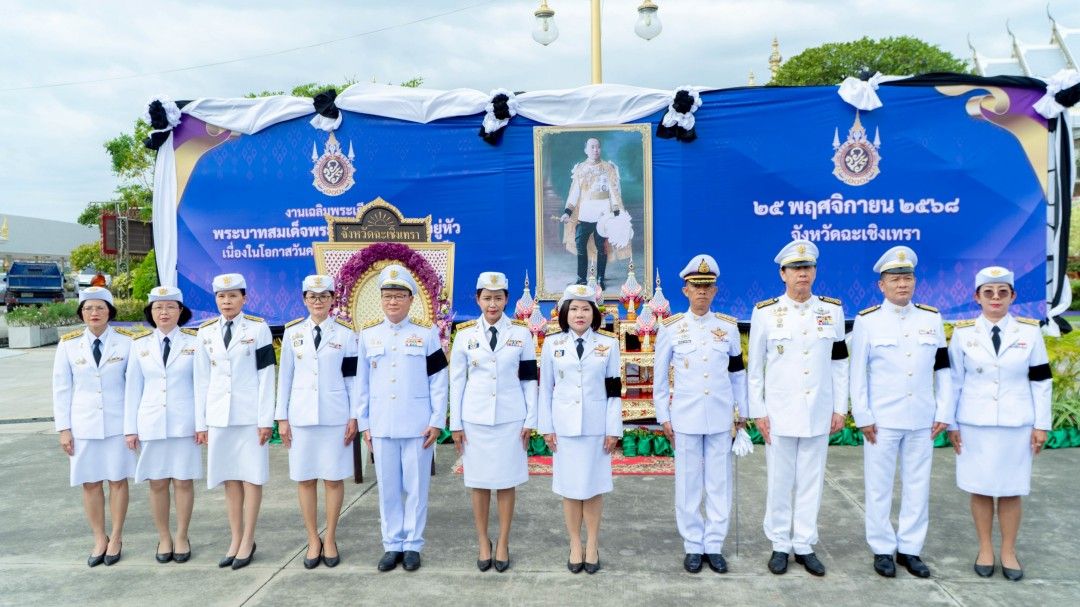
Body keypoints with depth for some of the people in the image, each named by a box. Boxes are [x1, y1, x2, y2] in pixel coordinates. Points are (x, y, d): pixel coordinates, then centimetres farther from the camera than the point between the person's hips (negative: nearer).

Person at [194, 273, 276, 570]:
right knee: (230, 478, 9)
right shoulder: (206, 332, 8)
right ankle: (236, 539, 19)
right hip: (219, 415, 3)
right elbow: (202, 379, 9)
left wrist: (266, 419, -9)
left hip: (250, 414, -3)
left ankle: (248, 540, 12)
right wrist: (201, 421, 6)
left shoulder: (258, 328, -2)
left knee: (251, 476, 2)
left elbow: (266, 375, -5)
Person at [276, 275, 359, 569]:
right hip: (301, 417, 2)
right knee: (305, 478, 7)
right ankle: (313, 540, 20)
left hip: (335, 416, -1)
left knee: (334, 477, 4)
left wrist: (353, 417, -3)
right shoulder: (292, 332, 4)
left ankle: (330, 539, 18)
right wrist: (282, 418, 3)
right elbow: (285, 376, 7)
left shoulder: (346, 333, 0)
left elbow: (353, 378, 1)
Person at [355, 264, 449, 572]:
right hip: (382, 426, 2)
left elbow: (439, 381, -1)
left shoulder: (427, 333, -1)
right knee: (387, 488, 9)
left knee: (416, 487, 6)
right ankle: (392, 545, 22)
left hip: (417, 425, -2)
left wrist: (437, 421, -6)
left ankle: (413, 545, 19)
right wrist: (364, 423, 6)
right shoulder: (368, 334, 5)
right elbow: (362, 382, 8)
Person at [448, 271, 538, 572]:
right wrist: (456, 424, 1)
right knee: (479, 483, 8)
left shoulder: (521, 332, 0)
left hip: (510, 419, 0)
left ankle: (503, 543, 21)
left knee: (506, 482, 7)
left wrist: (530, 420, -1)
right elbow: (456, 381, 3)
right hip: (475, 420, 1)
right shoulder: (465, 333, 0)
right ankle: (483, 543, 22)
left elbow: (529, 379, 2)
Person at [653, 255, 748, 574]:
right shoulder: (670, 328, -2)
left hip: (720, 417, 2)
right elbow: (660, 376, 3)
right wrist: (663, 417, 1)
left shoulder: (729, 326, 3)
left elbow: (738, 373, 10)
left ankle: (714, 545, 20)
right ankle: (693, 546, 19)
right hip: (685, 417, -1)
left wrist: (742, 411, 11)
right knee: (688, 485, 7)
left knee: (719, 484, 8)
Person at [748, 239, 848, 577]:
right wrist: (757, 412, -3)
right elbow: (754, 367, 0)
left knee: (811, 481, 9)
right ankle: (780, 546, 20)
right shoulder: (765, 313, -3)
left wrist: (840, 408, 4)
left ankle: (805, 546, 21)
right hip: (779, 413, -2)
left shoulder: (832, 310, 3)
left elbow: (840, 364, 7)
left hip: (819, 414, 2)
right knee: (780, 482, 6)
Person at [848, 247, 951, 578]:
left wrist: (943, 413, 4)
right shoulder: (867, 320, -4)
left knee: (917, 486, 10)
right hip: (881, 420, -3)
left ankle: (910, 548, 23)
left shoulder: (932, 319, 6)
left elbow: (943, 369, 9)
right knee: (879, 487, 5)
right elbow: (858, 373, -3)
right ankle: (882, 549, 18)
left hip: (922, 420, 3)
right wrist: (863, 417, -6)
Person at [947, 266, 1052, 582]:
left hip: (1016, 425, 0)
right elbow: (954, 381, 2)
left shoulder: (1029, 331, 0)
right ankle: (985, 550, 22)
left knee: (1011, 490, 8)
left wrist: (1041, 424, 0)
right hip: (975, 425, 0)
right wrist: (951, 424, 1)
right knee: (980, 488, 7)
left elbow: (1041, 381, 3)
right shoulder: (963, 332, -1)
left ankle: (1009, 551, 22)